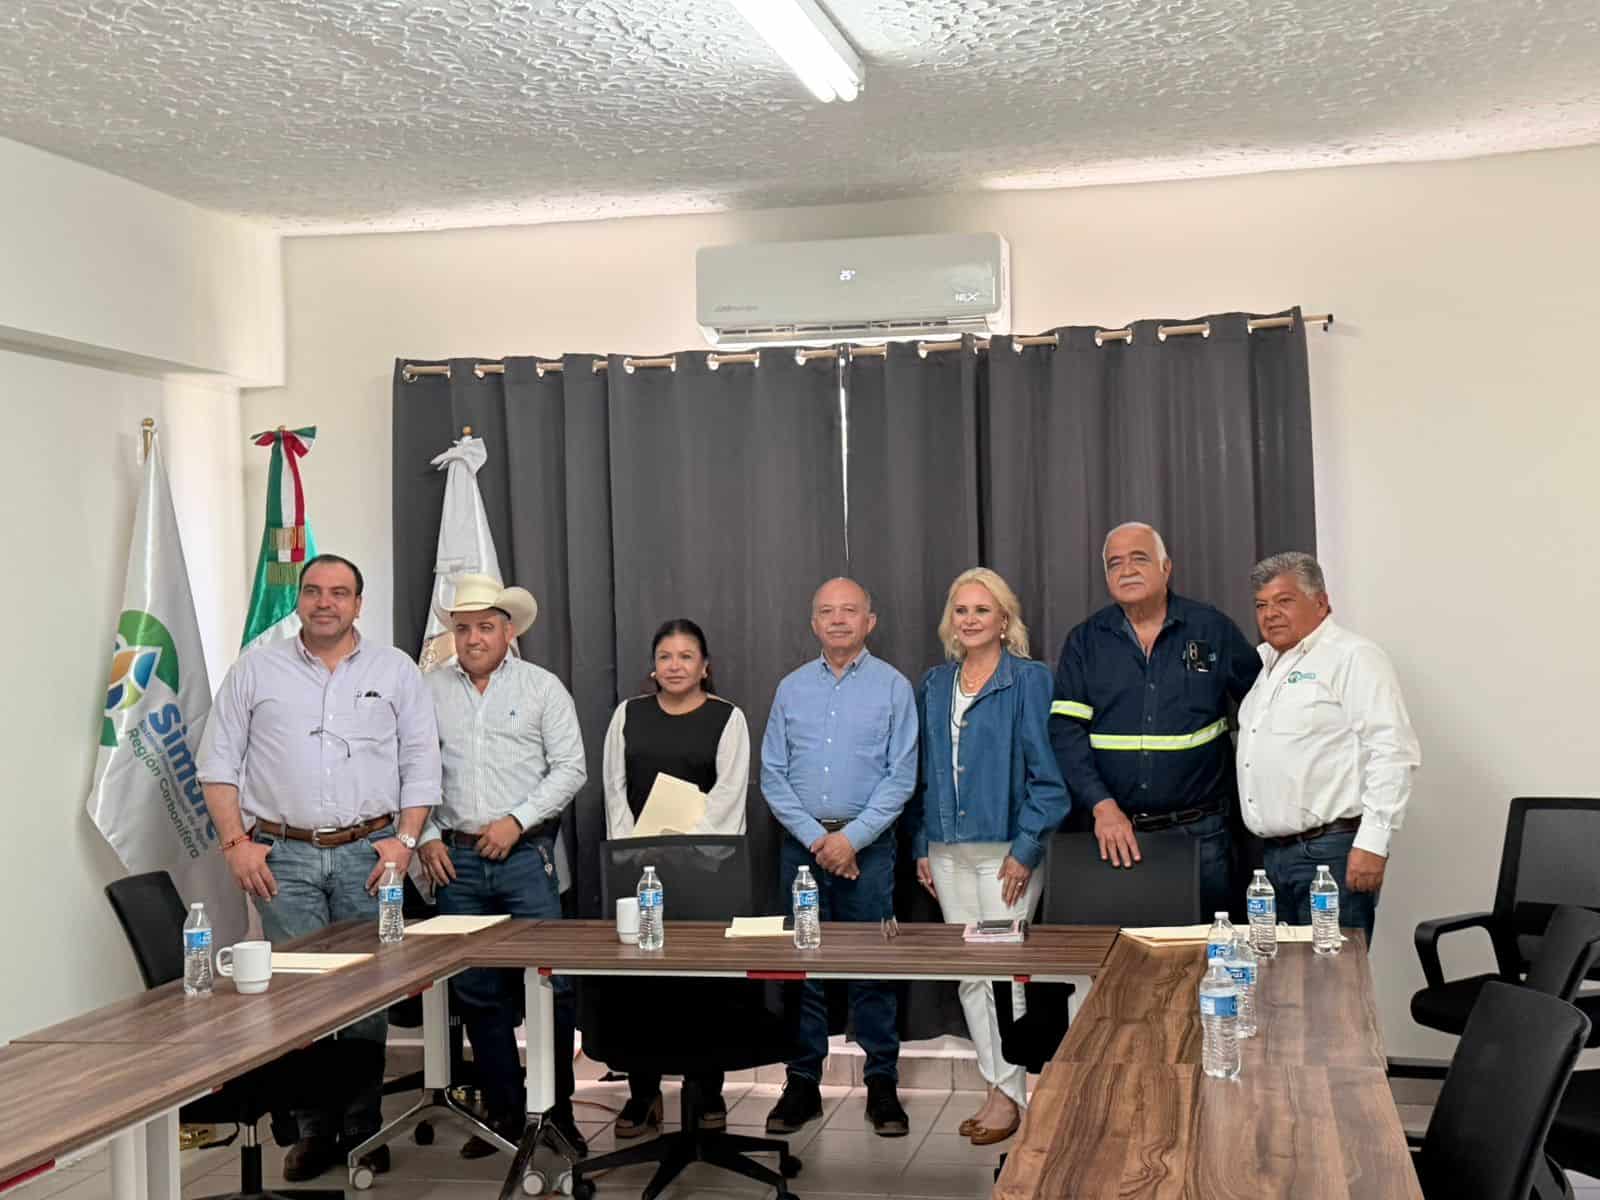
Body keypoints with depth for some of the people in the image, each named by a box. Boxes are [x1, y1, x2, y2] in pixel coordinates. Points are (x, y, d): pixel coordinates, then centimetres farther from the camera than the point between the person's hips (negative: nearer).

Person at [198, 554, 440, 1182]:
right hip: (282, 854, 0)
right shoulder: (256, 669, 7)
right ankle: (314, 1128, 11)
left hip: (369, 853, 0)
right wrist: (236, 842, -2)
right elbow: (219, 762, 6)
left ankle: (363, 1127, 12)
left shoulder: (395, 670, 8)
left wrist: (404, 840, -2)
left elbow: (421, 763, 7)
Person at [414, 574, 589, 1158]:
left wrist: (517, 820, -9)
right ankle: (504, 1112, 19)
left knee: (549, 985, -5)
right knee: (476, 993, 7)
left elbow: (569, 768, 0)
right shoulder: (432, 689, 9)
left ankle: (558, 1111, 8)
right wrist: (427, 836, 1)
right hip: (456, 858, 3)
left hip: (525, 853, -2)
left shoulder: (542, 687, 3)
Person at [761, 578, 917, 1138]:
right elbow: (772, 775, 6)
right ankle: (803, 1083, 14)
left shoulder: (893, 686, 1)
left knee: (873, 967, 0)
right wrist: (815, 838, -5)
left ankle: (882, 1084, 9)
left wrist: (852, 838, -11)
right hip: (803, 843, 3)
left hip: (867, 845, -2)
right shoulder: (792, 688, 9)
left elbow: (901, 777, -4)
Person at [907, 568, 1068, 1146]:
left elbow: (1046, 772, -9)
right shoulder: (934, 687, 12)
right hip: (948, 851, 6)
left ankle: (1010, 1092, 8)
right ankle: (996, 1084, 20)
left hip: (1006, 848, -6)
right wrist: (922, 846, 10)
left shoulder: (1029, 681, -6)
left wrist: (1026, 849, -14)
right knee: (969, 974, 9)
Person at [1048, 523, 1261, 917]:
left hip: (1199, 830, 0)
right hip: (1112, 831, 1)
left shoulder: (1212, 630, 5)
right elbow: (1066, 731, -3)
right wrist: (1102, 806, -14)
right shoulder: (1084, 643, 6)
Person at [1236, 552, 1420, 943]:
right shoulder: (1266, 664, 18)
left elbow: (1393, 752, -16)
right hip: (1273, 852, 8)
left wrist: (1372, 842, -21)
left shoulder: (1354, 658, -8)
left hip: (1331, 851, -8)